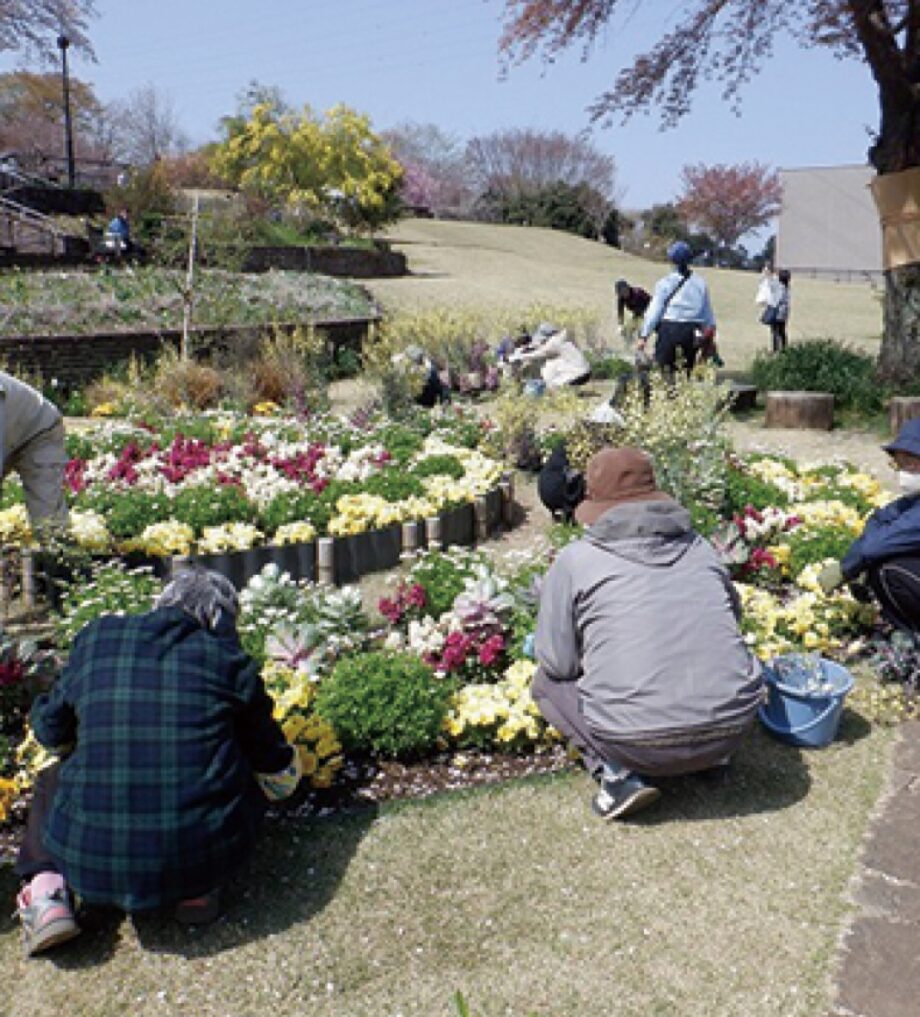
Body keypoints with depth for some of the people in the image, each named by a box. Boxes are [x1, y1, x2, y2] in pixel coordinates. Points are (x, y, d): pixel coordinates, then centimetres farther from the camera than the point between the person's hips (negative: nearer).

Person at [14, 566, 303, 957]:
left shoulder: (96, 637, 7)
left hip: (95, 860, 2)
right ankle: (198, 889, 10)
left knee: (53, 779, 32)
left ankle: (47, 891, 9)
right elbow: (280, 776, 11)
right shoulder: (228, 660, 3)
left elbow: (50, 730, 22)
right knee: (251, 777, 27)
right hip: (203, 855, -1)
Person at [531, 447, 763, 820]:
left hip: (639, 744, -4)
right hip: (733, 729, 5)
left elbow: (558, 662, -2)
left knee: (547, 681, 19)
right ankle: (713, 756, 17)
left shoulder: (575, 559, -1)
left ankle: (617, 774, -1)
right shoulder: (701, 548, 9)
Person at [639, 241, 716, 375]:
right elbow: (707, 311, 12)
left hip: (669, 329, -3)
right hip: (692, 332, 3)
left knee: (663, 369, 1)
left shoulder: (665, 283, -4)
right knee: (687, 370, 10)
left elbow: (654, 310, -5)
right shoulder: (700, 283, 6)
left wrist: (644, 335, -1)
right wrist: (711, 327, 26)